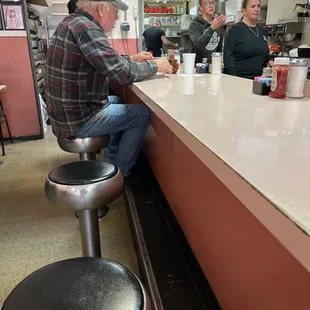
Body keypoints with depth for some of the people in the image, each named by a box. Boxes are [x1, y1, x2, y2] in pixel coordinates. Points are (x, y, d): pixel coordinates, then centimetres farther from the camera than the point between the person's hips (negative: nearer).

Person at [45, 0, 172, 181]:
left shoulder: (72, 23, 10)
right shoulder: (85, 27, -20)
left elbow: (107, 63, 21)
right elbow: (122, 73, -23)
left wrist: (132, 59, 13)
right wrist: (155, 65, -7)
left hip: (65, 113, 10)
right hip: (77, 120, -10)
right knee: (142, 113, 1)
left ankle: (115, 159, 33)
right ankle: (120, 172, 12)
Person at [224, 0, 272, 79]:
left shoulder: (262, 31, 14)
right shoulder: (235, 29, -5)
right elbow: (228, 55, -13)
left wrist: (268, 61, 4)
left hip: (258, 79, 6)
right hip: (238, 78, -6)